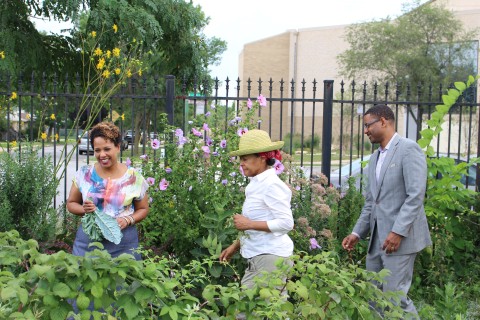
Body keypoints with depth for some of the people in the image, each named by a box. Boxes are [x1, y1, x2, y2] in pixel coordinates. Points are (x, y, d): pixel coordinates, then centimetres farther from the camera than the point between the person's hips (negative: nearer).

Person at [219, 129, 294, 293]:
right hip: (257, 257, 9)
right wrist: (235, 246, 20)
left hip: (271, 256, -9)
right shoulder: (256, 185, 12)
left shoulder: (272, 185, -14)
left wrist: (249, 224, -18)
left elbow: (286, 223, -20)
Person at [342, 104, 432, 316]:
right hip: (376, 240, 9)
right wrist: (357, 233, 11)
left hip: (400, 238, -8)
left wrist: (398, 231, -23)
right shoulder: (375, 158, 18)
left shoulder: (408, 149, -8)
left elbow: (416, 195, -17)